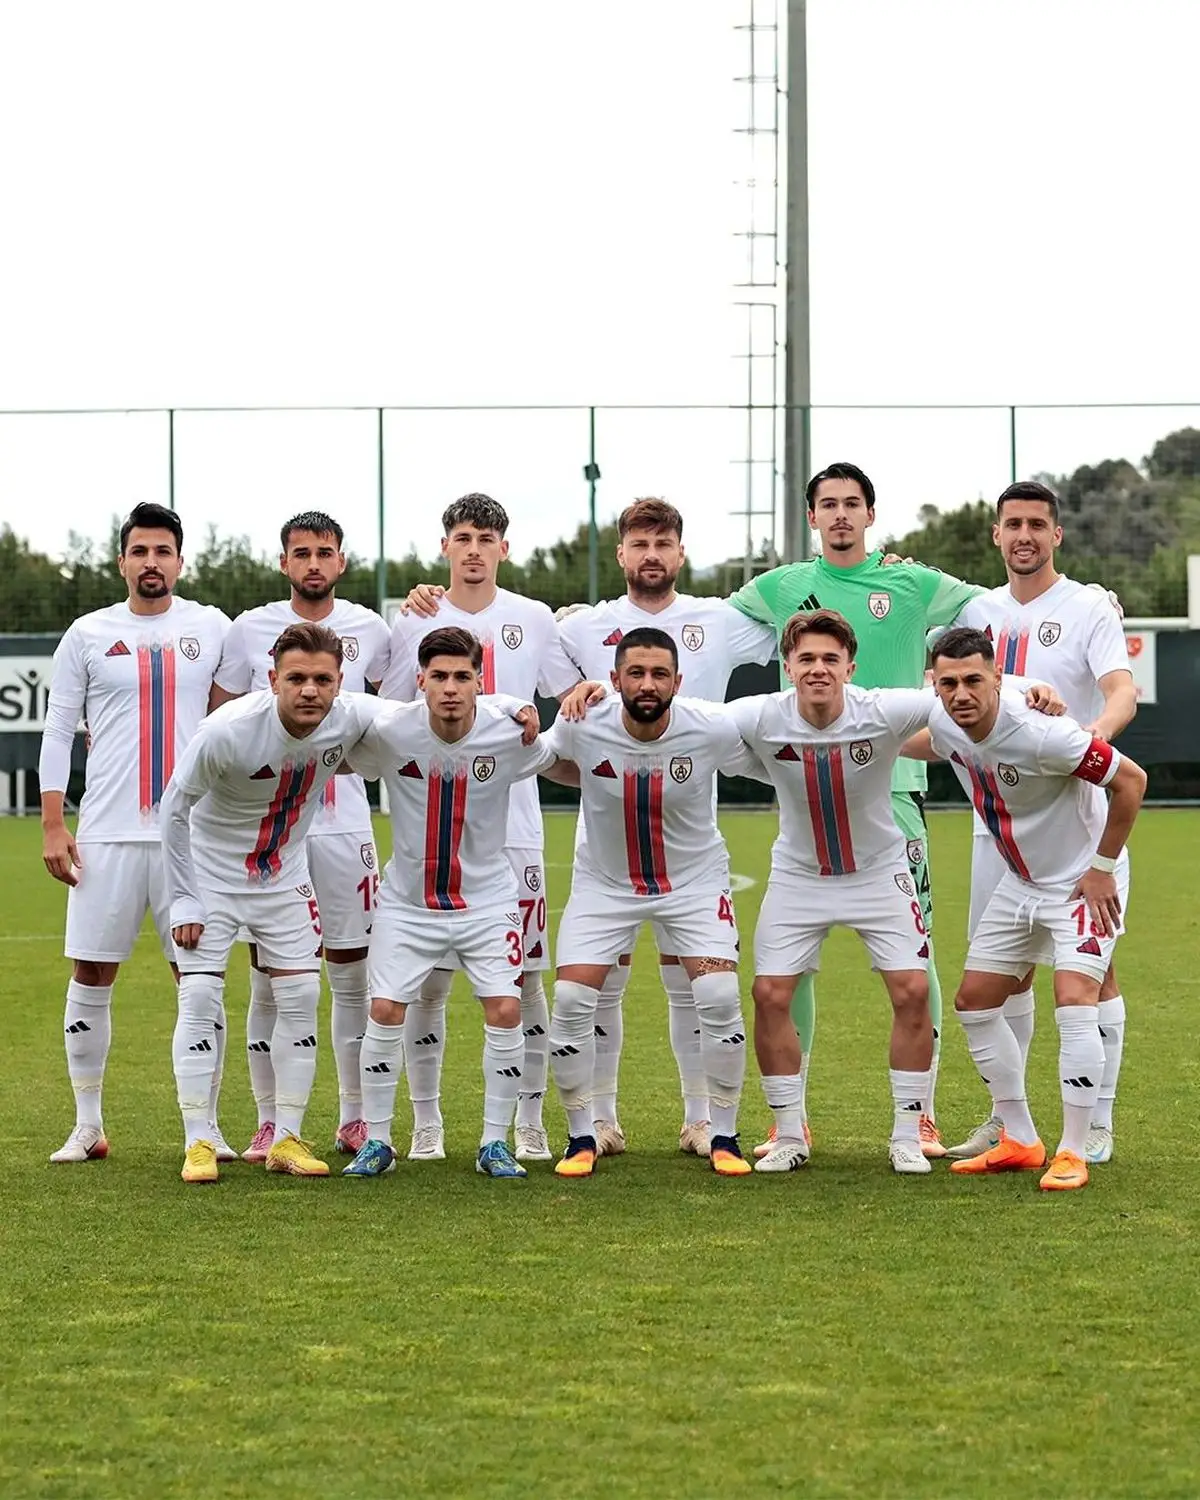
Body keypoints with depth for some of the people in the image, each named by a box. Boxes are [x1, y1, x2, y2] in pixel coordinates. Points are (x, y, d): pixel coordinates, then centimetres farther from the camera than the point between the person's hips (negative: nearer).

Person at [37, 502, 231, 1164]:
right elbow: (57, 731, 7)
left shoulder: (211, 628, 7)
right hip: (106, 834, 0)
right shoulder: (88, 634, 5)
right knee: (91, 975, 2)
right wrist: (52, 824, -1)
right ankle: (88, 1126, 12)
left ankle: (206, 1127, 6)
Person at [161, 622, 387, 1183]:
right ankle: (198, 1143, -3)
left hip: (284, 878, 4)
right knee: (199, 997, -10)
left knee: (301, 997, 0)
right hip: (211, 876, -4)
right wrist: (182, 901, -15)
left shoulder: (353, 718, -19)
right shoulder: (227, 730, -30)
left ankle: (287, 1140, 9)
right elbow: (174, 809, -16)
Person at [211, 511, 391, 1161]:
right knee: (268, 979, 1)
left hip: (344, 823, 1)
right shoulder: (250, 630, 1)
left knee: (352, 973, 4)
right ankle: (269, 1123, 8)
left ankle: (354, 1119, 13)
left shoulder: (367, 630, 5)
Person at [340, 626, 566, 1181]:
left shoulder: (508, 734, -15)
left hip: (488, 898, 0)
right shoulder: (388, 731, -17)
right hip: (408, 900, 0)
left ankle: (495, 1145, 5)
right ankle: (376, 1141, 10)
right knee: (385, 1012, -6)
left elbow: (566, 769, 5)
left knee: (505, 1011, -10)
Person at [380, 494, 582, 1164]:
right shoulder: (414, 621, 6)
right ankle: (427, 1126, 9)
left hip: (515, 827, 0)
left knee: (523, 978, 1)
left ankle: (530, 1125, 8)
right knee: (428, 982, 0)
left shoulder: (534, 619, 7)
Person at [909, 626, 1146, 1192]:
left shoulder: (1037, 732, -32)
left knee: (1074, 1001, -21)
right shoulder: (945, 722, -11)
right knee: (974, 1001, 6)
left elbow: (1131, 779, -24)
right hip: (1020, 883, 8)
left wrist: (1102, 867, -18)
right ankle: (1019, 1142, 16)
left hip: (1085, 881, -8)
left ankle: (1073, 1153, -12)